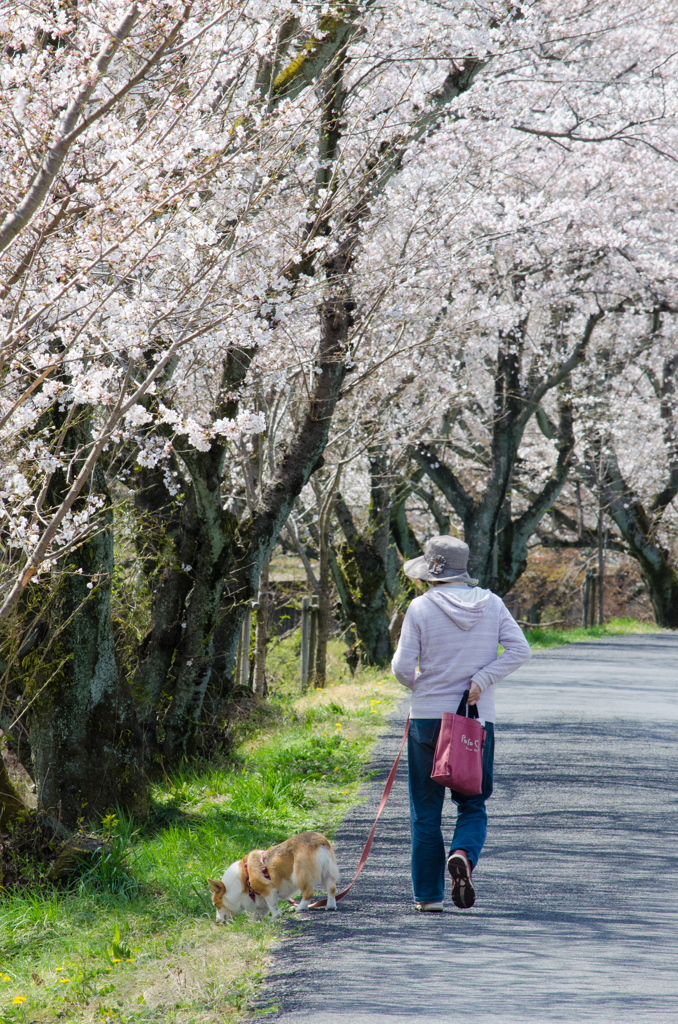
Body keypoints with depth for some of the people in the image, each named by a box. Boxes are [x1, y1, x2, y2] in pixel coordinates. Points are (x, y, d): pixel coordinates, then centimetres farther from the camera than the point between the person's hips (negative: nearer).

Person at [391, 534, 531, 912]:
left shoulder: (422, 607, -7)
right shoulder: (491, 603, 2)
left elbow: (403, 667, -7)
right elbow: (519, 649, -5)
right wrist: (482, 680, -7)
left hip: (428, 717, -2)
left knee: (426, 810, 8)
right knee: (473, 804, 12)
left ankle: (429, 895, 9)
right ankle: (464, 855, -19)